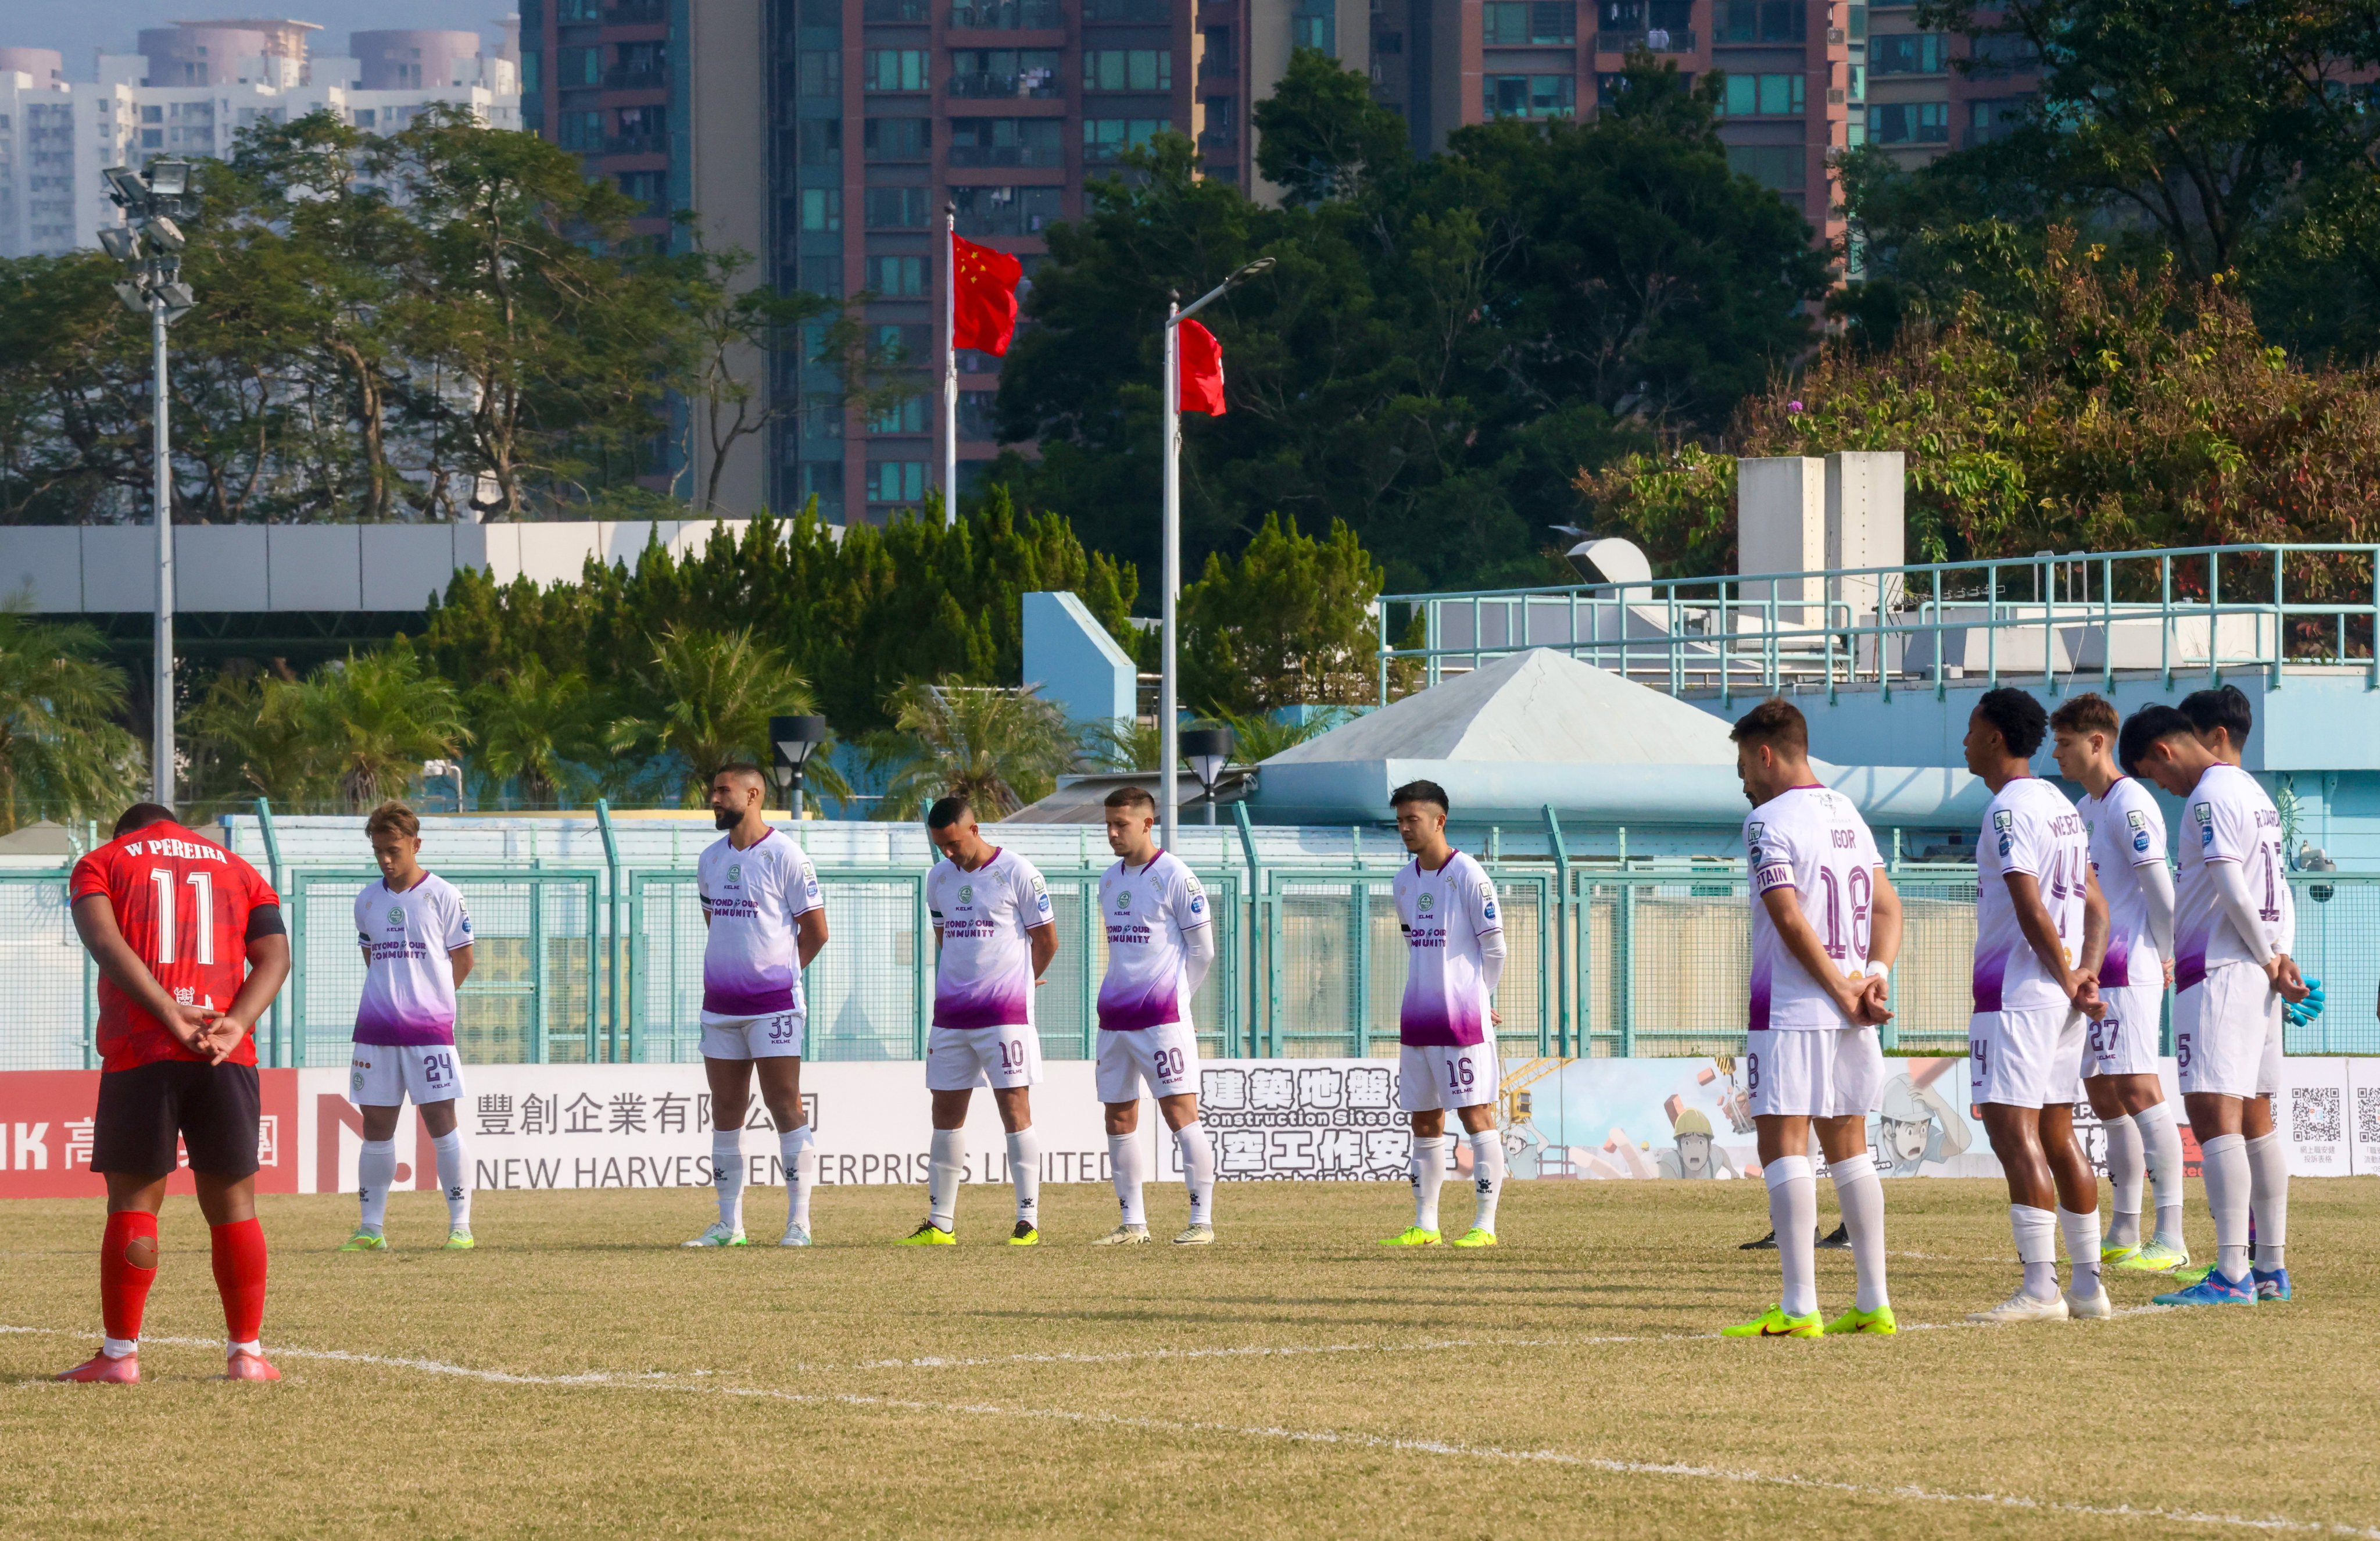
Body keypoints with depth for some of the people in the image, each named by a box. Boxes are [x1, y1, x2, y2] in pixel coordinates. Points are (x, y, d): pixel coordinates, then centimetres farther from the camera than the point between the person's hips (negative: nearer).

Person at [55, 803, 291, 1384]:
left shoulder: (101, 863, 13)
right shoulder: (239, 871, 21)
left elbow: (105, 942, -7)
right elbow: (274, 955, 4)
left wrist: (170, 1014, -14)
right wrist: (236, 1025, -9)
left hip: (139, 1053, -2)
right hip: (227, 1058, 2)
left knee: (132, 1202, 3)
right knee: (232, 1203, 7)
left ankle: (120, 1354, 3)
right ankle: (246, 1353, 6)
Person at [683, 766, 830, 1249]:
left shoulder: (785, 856, -8)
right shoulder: (710, 859, 11)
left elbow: (816, 931, -4)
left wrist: (777, 971, 5)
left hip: (773, 1004, -6)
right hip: (720, 1005, 6)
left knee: (785, 1108, -6)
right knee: (726, 1112, 7)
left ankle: (799, 1221, -4)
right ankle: (729, 1223, 11)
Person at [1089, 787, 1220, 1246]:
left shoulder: (1174, 877, -7)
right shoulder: (1110, 881, 14)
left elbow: (1202, 950, -4)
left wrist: (1172, 998, 2)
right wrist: (1117, 996, 13)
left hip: (1163, 1017, -7)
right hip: (1114, 1018, 7)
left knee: (1180, 1112, -10)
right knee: (1119, 1119, 7)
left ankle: (1202, 1220, -9)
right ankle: (1133, 1223, 14)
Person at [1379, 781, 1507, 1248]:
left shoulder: (1467, 875, -8)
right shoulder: (1404, 881, 13)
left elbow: (1494, 947, -4)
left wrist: (1477, 999, 5)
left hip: (1463, 1016, -7)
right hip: (1417, 1016, 7)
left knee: (1476, 1116, -6)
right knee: (1424, 1122, 9)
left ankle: (1485, 1224, -7)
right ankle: (1424, 1225, 14)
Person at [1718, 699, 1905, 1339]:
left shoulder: (1769, 823, -10)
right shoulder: (1849, 816, 16)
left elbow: (1791, 920, -17)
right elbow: (1887, 907, 15)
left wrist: (1842, 990, -11)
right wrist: (1873, 975, 2)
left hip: (1790, 1010, -8)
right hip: (1850, 1020, 8)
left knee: (1783, 1146, -6)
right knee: (1848, 1147, 12)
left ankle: (1799, 1306, -13)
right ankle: (1874, 1304, 11)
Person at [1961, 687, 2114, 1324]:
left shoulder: (2009, 809, -12)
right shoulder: (2062, 806, 18)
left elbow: (2031, 909, -18)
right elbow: (2094, 906, 17)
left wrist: (2068, 979, -10)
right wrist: (2084, 971, 3)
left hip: (2016, 992, -10)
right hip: (2063, 1002, 10)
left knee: (2012, 1129, -12)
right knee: (2056, 1132, 13)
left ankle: (2040, 1288, -20)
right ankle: (2088, 1287, 14)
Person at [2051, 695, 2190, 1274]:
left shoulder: (2129, 804, -13)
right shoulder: (2086, 809, 18)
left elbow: (2160, 890, -16)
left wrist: (2163, 957, -8)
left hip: (2128, 970, -10)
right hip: (2095, 975, 10)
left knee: (2138, 1091, -14)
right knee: (2106, 1099, 12)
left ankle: (2170, 1237, -17)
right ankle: (2123, 1236, 18)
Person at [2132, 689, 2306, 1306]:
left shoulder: (2211, 796, -11)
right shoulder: (2256, 796, 18)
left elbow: (2231, 889, -18)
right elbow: (2278, 894, 17)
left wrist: (2268, 961, -7)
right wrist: (2278, 957, 6)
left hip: (2217, 972, -10)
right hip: (2256, 977, 10)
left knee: (2213, 1114, -14)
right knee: (2254, 1118, 14)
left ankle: (2232, 1275, -22)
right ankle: (2272, 1268, 17)